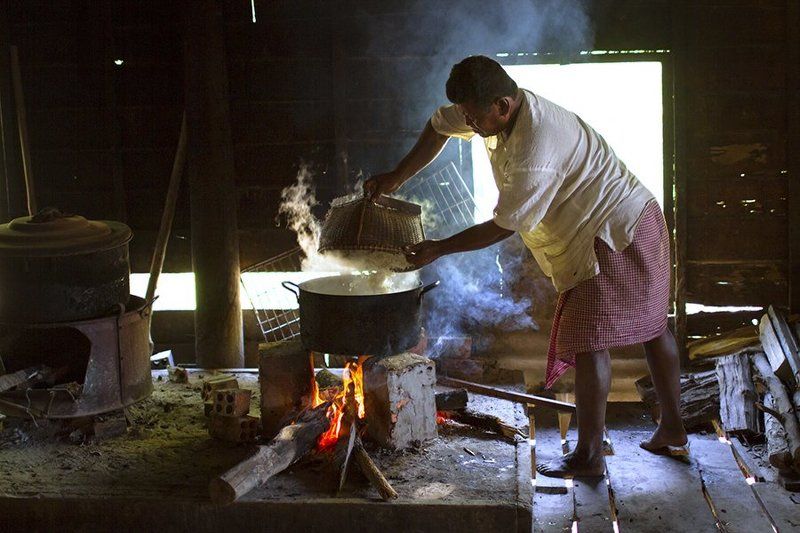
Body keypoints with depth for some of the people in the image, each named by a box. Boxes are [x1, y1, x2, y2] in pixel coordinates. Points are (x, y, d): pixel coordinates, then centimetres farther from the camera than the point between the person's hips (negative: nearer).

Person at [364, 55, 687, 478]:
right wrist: (397, 177, 8)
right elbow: (441, 124, 14)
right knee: (650, 327, 17)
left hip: (613, 234, -10)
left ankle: (588, 456, -2)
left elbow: (504, 226, -22)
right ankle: (672, 428, 29)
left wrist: (438, 250, -13)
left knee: (588, 340, -8)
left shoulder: (535, 152, -31)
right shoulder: (503, 107, -2)